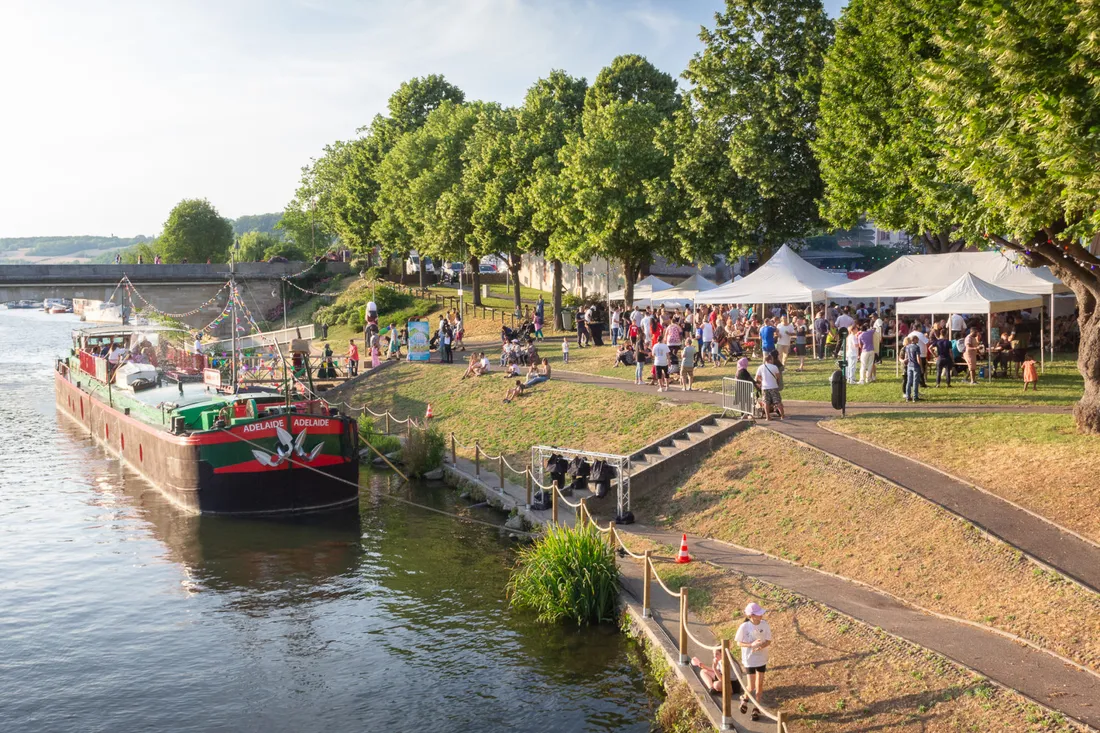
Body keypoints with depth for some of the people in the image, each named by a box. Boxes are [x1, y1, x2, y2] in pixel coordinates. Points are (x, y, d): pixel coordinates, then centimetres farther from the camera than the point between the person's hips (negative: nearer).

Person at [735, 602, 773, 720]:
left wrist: (761, 645, -25)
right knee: (751, 687, -1)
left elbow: (768, 641, -3)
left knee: (759, 685, 10)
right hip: (749, 660, -3)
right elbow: (739, 643, -10)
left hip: (762, 659, 3)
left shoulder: (764, 625, -11)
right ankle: (745, 698, 33)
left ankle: (756, 709, 27)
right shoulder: (744, 627, -19)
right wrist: (751, 645, -26)